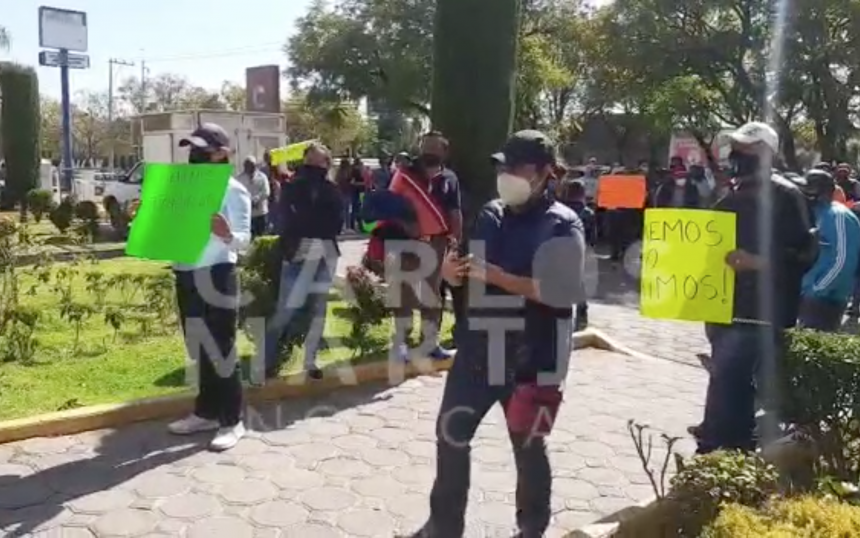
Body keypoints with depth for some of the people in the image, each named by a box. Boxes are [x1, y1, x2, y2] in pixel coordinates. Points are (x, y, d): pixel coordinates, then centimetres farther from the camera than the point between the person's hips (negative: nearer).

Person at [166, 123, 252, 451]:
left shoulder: (233, 190, -9)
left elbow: (244, 240, -16)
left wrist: (227, 234, -37)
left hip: (216, 276, -7)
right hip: (185, 275, 7)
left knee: (221, 349, -1)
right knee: (199, 349, 15)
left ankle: (232, 421, 8)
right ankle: (205, 412, 27)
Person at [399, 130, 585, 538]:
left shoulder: (562, 226, -8)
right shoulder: (490, 216, 8)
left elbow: (561, 291, -20)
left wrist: (498, 276, -25)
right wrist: (453, 271, -8)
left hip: (531, 359, -5)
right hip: (478, 348, 5)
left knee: (528, 446, 11)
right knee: (451, 434, 10)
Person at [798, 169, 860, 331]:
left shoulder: (838, 216, -14)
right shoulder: (819, 215, 14)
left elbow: (843, 262, -21)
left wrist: (816, 290, -18)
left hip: (826, 299, -9)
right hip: (813, 296, 9)